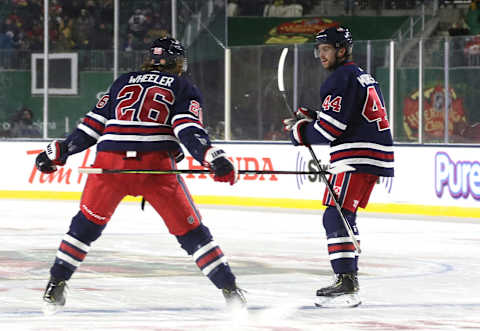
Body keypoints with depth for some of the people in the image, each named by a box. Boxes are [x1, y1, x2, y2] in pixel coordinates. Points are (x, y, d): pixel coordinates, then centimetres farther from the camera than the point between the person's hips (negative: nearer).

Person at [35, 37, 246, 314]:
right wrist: (213, 158, -16)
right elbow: (188, 129, -3)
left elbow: (93, 125, 22)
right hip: (156, 165, -2)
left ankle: (56, 285, 16)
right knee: (189, 229, 5)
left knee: (88, 223, 20)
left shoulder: (124, 82, 25)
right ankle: (230, 289, 1)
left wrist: (59, 152, 29)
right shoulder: (184, 88, 16)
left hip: (110, 163, 2)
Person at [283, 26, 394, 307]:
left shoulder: (342, 78, -10)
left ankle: (347, 286, -19)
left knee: (335, 218, -13)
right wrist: (311, 117, 17)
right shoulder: (365, 77, 22)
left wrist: (300, 131, 0)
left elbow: (330, 129, -17)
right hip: (375, 157, 10)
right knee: (344, 218, 17)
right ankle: (349, 280, 20)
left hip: (358, 158, -10)